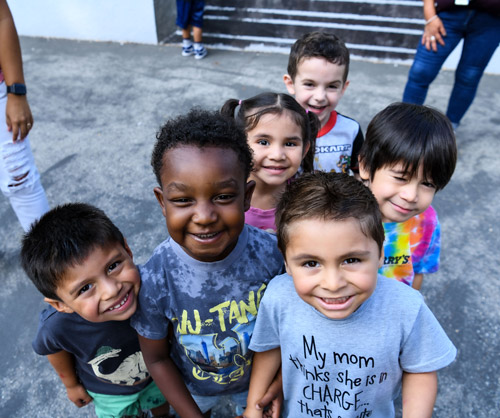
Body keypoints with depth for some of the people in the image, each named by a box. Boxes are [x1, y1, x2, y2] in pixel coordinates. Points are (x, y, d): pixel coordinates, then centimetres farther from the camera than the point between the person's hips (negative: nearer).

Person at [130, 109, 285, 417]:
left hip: (257, 378, 1)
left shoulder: (272, 252, -31)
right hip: (192, 387, 0)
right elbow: (157, 358, -15)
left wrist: (278, 384, -15)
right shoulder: (154, 280, -32)